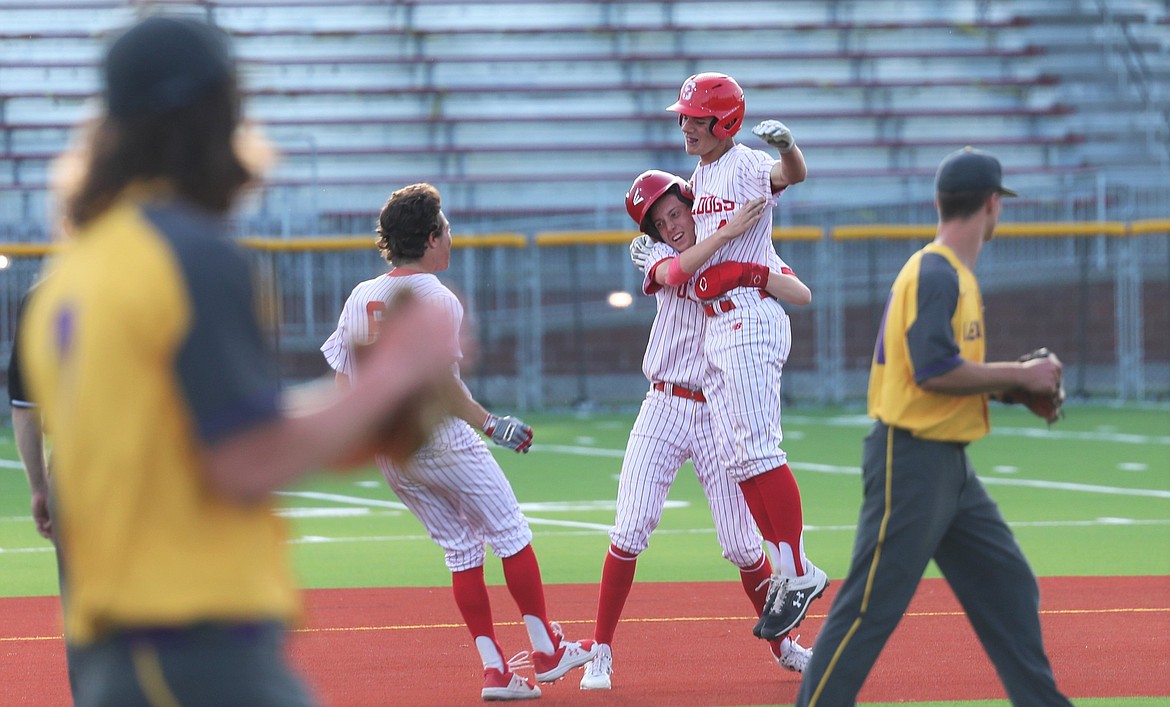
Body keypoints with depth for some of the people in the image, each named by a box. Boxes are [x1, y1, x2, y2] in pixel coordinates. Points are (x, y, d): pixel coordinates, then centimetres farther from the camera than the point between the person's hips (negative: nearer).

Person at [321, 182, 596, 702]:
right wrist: (491, 425, -12)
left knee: (461, 549, 12)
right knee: (509, 533, 7)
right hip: (438, 440, -7)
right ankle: (545, 650, 13)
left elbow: (343, 381, 5)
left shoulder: (360, 297, 6)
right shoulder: (436, 298, -13)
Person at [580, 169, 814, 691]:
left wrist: (751, 273, -27)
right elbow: (672, 270, -19)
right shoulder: (657, 255, 5)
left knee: (742, 544, 0)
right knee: (630, 531, -10)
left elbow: (802, 295, -11)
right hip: (664, 410, 0)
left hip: (721, 414, 0)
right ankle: (601, 653, -2)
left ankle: (782, 645, 20)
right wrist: (726, 233, -31)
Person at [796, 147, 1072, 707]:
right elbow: (935, 371, -24)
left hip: (951, 469, 10)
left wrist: (1012, 385, 8)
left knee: (1010, 589, 11)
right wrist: (1019, 375, -15)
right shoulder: (935, 274, -15)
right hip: (911, 460, -10)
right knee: (871, 605, -8)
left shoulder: (957, 274, 16)